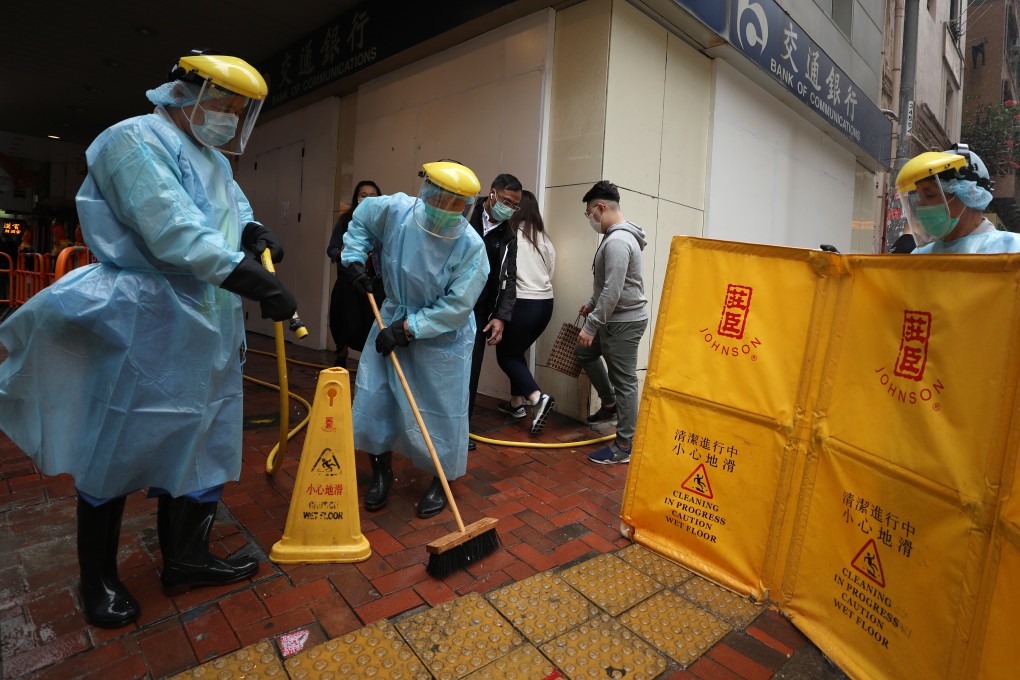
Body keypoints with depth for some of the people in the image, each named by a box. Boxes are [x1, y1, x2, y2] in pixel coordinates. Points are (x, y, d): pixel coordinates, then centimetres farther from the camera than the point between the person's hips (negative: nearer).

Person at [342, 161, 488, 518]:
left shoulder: (471, 246, -23)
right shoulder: (395, 209, -14)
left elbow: (456, 306, -22)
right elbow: (360, 220, 9)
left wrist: (408, 329, -22)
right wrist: (355, 259, -2)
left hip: (442, 337, -3)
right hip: (393, 318, 4)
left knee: (442, 412, 3)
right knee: (373, 397, 8)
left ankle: (441, 482, 27)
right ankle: (382, 471, 31)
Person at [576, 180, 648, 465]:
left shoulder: (617, 241, -22)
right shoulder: (617, 236, 12)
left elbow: (613, 291, -27)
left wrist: (590, 326, -23)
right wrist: (592, 303, 27)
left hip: (624, 322, -11)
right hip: (616, 318, 11)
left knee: (624, 382, -3)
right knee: (584, 352, 23)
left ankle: (624, 447, 8)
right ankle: (609, 403, 34)